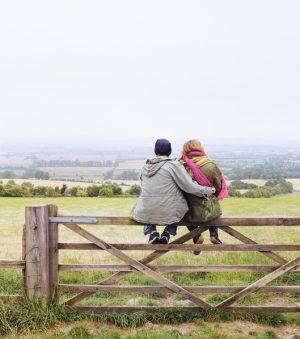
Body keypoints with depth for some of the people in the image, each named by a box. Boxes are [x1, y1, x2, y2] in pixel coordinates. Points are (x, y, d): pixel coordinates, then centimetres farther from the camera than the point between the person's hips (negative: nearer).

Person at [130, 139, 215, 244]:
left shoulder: (146, 167, 6)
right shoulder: (173, 165, -8)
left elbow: (145, 188, 11)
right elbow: (189, 186, -10)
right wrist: (208, 191, 3)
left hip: (145, 213, 3)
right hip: (169, 213, -3)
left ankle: (152, 232, 11)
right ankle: (167, 233, 8)